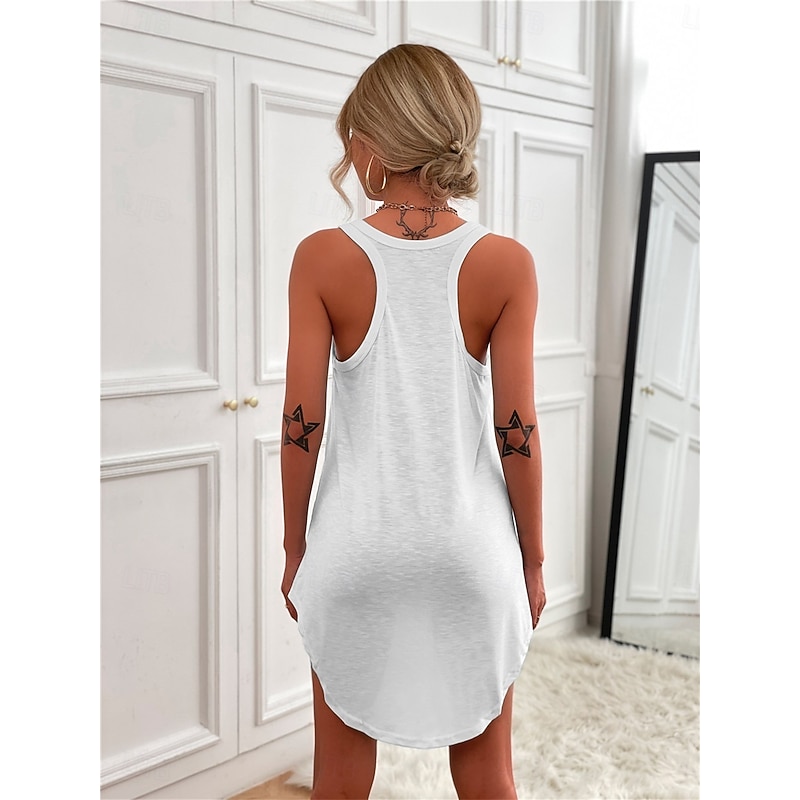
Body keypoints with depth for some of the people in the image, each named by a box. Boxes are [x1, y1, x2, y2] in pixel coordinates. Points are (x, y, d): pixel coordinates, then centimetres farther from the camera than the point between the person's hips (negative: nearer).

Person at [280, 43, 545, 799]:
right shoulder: (506, 264, -9)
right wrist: (533, 559, 5)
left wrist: (295, 548, 6)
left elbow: (302, 423, -8)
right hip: (470, 549, 1)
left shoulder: (323, 257, -10)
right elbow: (516, 431, -8)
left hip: (357, 546, 0)